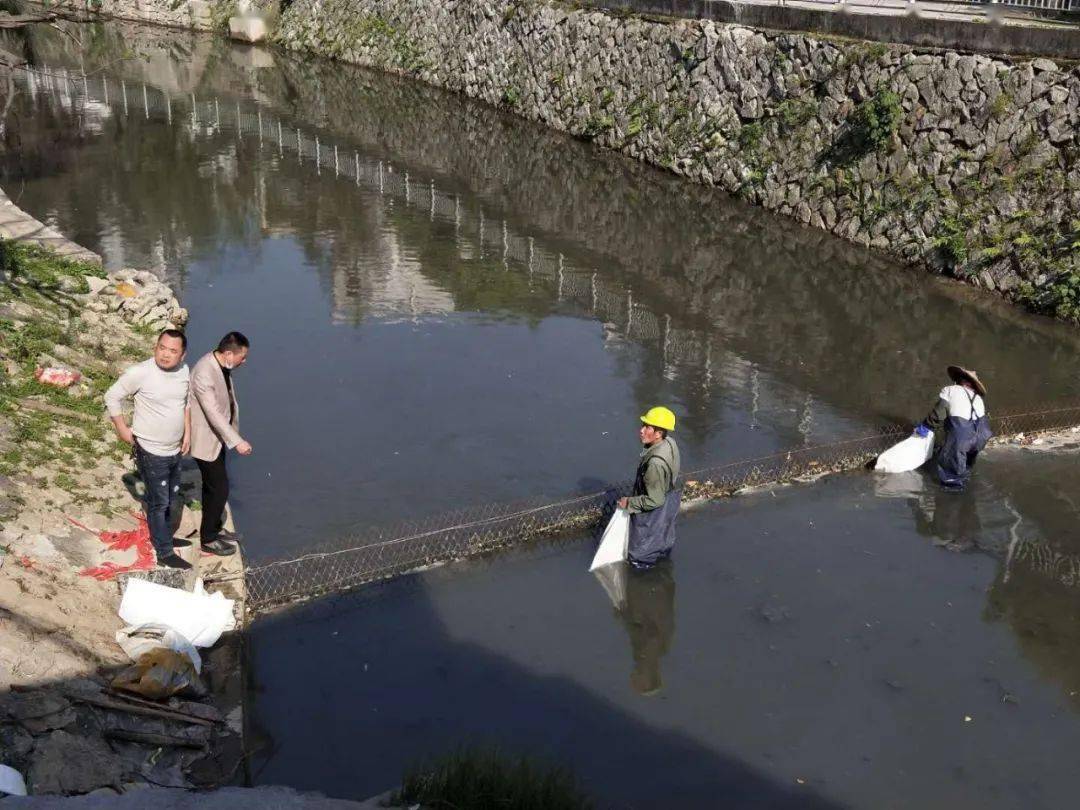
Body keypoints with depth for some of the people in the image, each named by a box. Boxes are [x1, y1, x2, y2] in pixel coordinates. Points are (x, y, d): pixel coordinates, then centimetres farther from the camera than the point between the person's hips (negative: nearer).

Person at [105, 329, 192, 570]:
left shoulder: (184, 371, -4)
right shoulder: (140, 373, -22)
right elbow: (112, 397, -11)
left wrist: (187, 432, 9)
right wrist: (122, 430, -9)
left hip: (174, 451, 6)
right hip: (151, 452, -6)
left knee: (173, 500, 22)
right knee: (160, 503, 4)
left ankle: (164, 536, 43)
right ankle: (165, 553, 17)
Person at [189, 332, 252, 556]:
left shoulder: (221, 365, -2)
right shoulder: (203, 375, -31)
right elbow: (214, 414, -30)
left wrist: (233, 434, 17)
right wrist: (237, 442, -28)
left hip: (218, 437, 9)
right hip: (206, 441, -9)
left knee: (213, 486, 22)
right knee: (220, 489, 0)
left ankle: (215, 529, 37)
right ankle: (208, 539, 16)